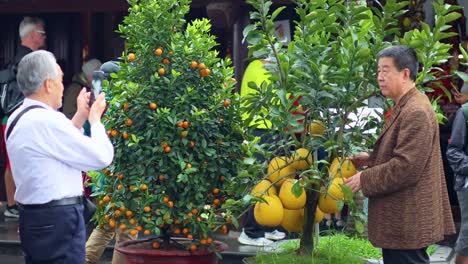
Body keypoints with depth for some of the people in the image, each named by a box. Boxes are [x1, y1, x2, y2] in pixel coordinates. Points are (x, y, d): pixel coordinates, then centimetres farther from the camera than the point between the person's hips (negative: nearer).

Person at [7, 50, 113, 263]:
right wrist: (95, 118, 1)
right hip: (57, 221, -10)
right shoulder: (47, 120, -20)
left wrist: (81, 116, 17)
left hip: (33, 218, 10)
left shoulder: (18, 118, 9)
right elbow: (102, 156, -15)